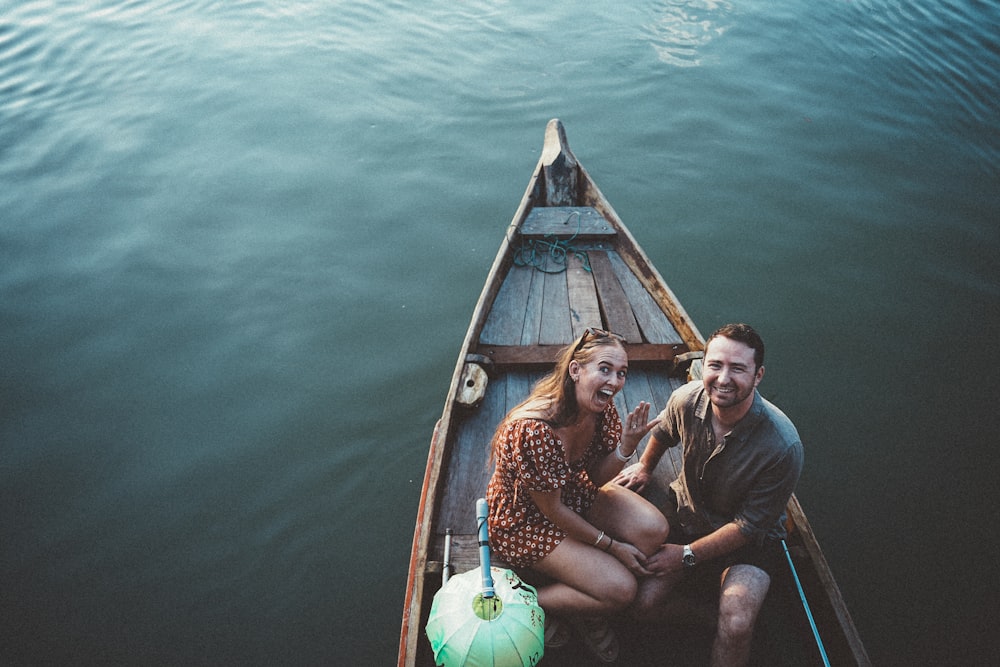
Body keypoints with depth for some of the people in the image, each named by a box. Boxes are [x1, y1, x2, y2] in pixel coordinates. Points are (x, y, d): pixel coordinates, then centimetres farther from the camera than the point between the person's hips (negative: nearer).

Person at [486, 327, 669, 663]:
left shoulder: (601, 406, -12)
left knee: (654, 529, -13)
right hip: (526, 518, -7)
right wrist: (611, 545, -14)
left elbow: (597, 477, -3)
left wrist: (627, 444, -23)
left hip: (575, 492, 8)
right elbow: (551, 509, -23)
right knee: (619, 589, -18)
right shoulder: (533, 428, -35)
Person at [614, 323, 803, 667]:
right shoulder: (687, 400, -18)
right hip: (686, 513, 3)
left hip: (749, 539, -3)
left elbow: (748, 526, -19)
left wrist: (688, 555, -15)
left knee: (736, 627, -26)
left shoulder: (783, 446, -30)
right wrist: (645, 466, 21)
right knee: (641, 600, -16)